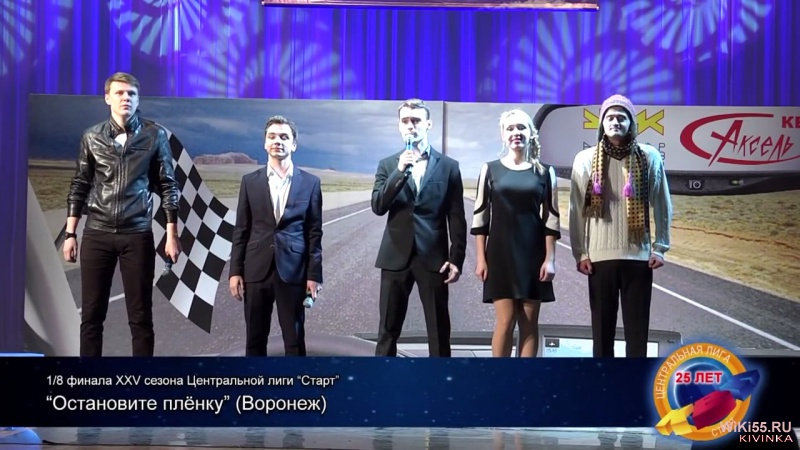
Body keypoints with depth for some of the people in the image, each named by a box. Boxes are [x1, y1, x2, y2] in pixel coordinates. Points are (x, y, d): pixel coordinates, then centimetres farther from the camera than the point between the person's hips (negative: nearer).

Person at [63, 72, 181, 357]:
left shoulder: (155, 135, 0)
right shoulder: (92, 137, 5)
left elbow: (167, 186, 3)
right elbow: (79, 187, 9)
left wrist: (172, 235, -2)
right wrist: (70, 234, 4)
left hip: (138, 235, -1)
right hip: (96, 235, 2)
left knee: (140, 316, 2)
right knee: (91, 314, 4)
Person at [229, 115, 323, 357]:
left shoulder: (310, 182, 4)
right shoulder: (250, 181, 7)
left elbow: (314, 233, 3)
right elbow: (241, 231, 7)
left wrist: (314, 274, -2)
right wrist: (235, 271, 0)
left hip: (293, 271, -1)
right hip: (257, 270, 1)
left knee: (295, 340, 2)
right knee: (255, 339, 6)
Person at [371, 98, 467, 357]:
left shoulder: (448, 166, 5)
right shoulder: (387, 165, 8)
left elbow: (456, 218, 3)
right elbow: (377, 207, -5)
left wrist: (456, 259, -3)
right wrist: (400, 171, -16)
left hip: (433, 259, -1)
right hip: (396, 258, 1)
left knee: (439, 331, 3)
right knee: (388, 330, 5)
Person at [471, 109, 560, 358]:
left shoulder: (544, 172, 5)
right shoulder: (490, 170, 4)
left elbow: (551, 218, 4)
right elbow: (480, 216, 3)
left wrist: (550, 258, -3)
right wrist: (481, 259, -2)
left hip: (533, 255, 1)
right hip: (501, 254, -1)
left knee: (529, 322, 2)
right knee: (505, 320, -5)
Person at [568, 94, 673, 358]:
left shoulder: (649, 157, 2)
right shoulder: (586, 160, 2)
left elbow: (662, 205, 5)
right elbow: (577, 210, 2)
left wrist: (660, 247, 1)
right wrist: (579, 252, -1)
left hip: (639, 255, 0)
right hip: (600, 255, 0)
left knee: (637, 325, 4)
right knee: (602, 325, 6)